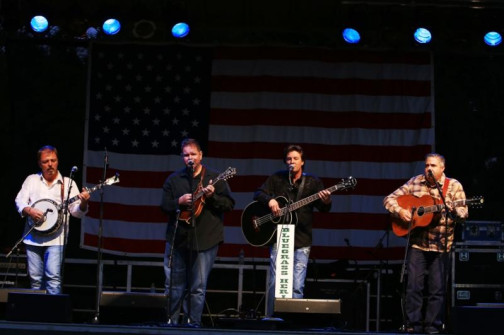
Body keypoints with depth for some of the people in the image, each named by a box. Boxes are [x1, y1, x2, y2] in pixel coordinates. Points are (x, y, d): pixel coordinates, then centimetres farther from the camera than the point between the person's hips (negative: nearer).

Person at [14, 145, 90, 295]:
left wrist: (83, 203, -20)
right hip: (33, 238, 3)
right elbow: (20, 201, 8)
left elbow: (77, 212, 2)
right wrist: (29, 210, -12)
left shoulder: (68, 183, 6)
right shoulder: (32, 180, 12)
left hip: (56, 239, -3)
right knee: (35, 278, 4)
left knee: (53, 276, -16)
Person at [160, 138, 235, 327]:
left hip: (205, 240, -2)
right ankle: (172, 321, 15)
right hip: (177, 239, 2)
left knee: (198, 286, 0)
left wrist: (212, 197, -17)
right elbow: (164, 206, 5)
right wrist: (179, 202, -13)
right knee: (173, 284, 6)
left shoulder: (215, 178, 3)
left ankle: (193, 322, 8)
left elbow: (229, 204, -1)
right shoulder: (173, 179, 9)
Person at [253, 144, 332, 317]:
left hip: (301, 240, 0)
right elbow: (258, 193, 8)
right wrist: (269, 199, -13)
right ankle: (271, 319, 3)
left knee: (297, 286, -6)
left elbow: (323, 208, 2)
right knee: (275, 282, -7)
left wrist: (326, 201, -23)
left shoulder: (312, 182, 8)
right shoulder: (277, 178, 10)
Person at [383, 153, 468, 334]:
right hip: (417, 242, 1)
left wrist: (456, 211, -30)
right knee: (413, 286, -2)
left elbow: (463, 212, -8)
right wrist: (399, 210, -11)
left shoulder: (454, 186, -1)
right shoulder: (415, 183, 5)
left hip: (440, 245, -1)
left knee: (437, 289, 2)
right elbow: (389, 199, 8)